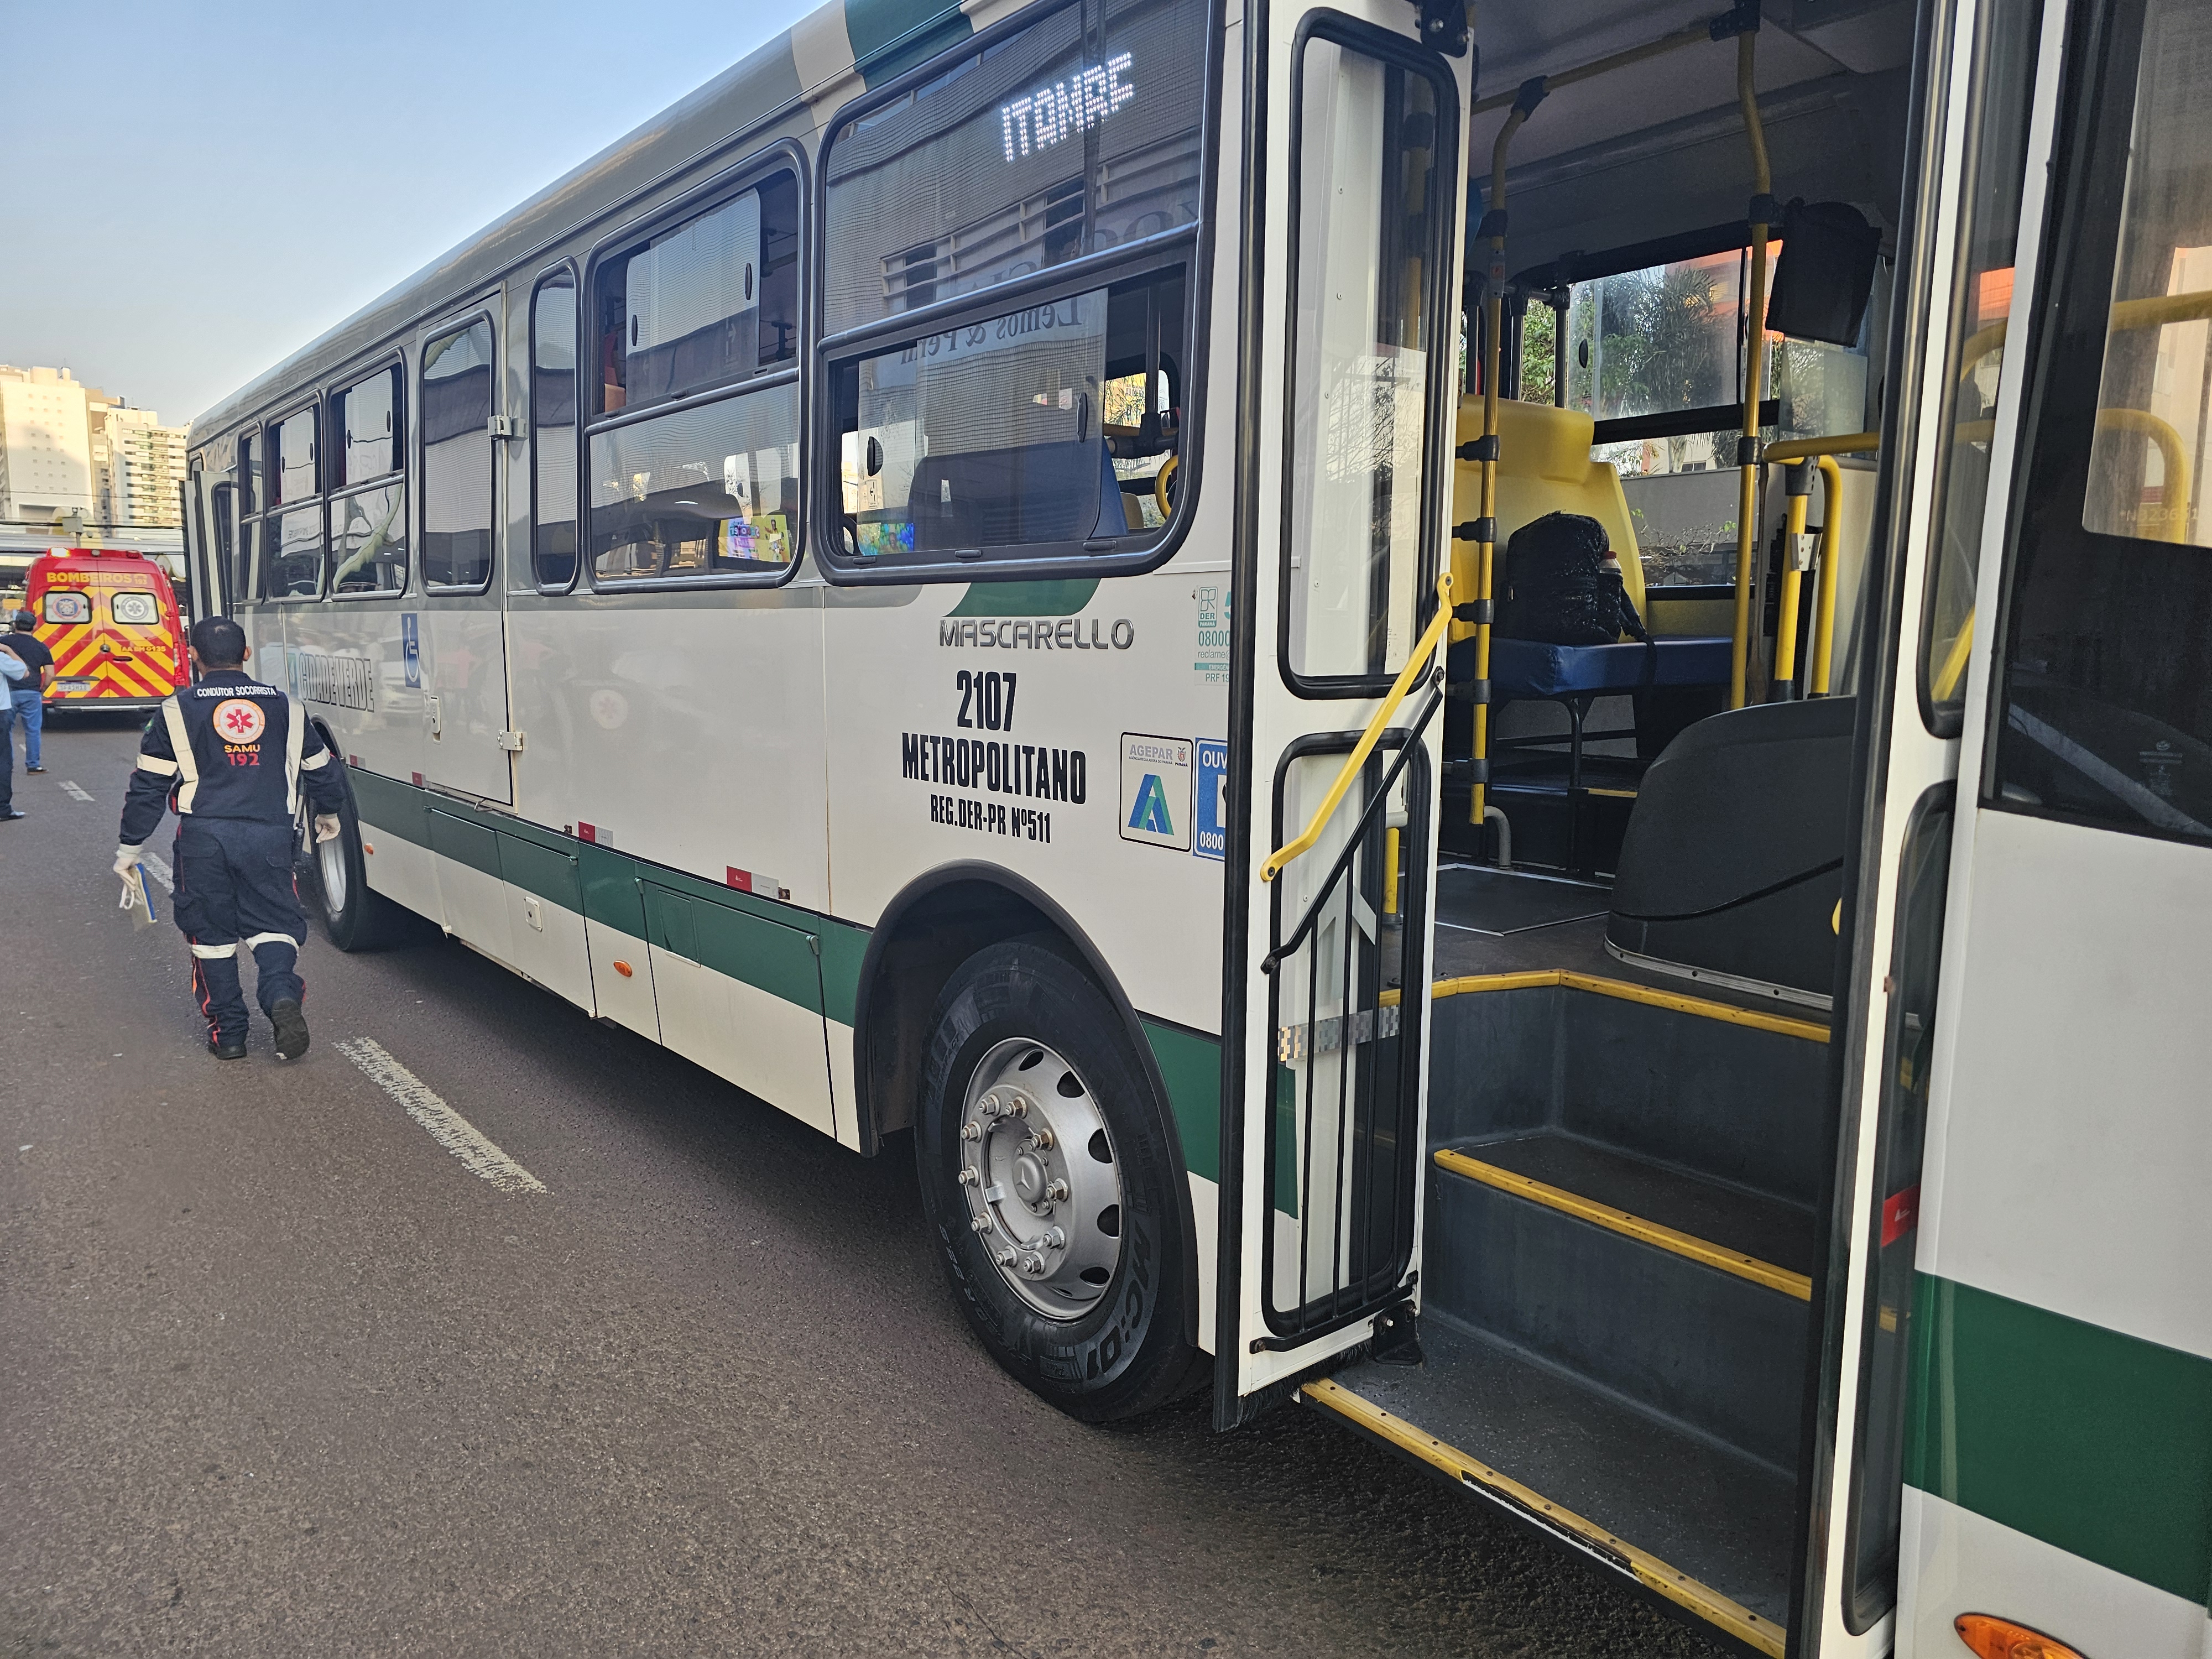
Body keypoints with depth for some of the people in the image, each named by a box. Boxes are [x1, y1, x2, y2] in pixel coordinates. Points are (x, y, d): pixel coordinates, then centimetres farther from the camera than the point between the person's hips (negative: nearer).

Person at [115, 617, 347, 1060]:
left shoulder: (178, 711, 3)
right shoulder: (284, 708, 10)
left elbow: (148, 786, 4)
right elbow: (321, 771, 19)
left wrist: (130, 848, 13)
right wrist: (328, 814, 38)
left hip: (203, 836, -1)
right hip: (269, 835, 1)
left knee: (210, 931, 11)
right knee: (274, 923, 9)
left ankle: (227, 1030, 13)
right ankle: (282, 995, -18)